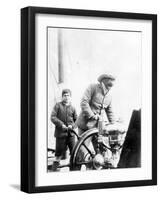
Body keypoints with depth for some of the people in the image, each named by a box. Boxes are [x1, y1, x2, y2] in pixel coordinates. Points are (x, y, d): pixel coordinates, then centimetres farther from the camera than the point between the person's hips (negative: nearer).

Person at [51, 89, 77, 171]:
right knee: (59, 153, 0)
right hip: (60, 132, -2)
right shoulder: (58, 105, 2)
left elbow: (76, 120, 12)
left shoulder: (72, 108, 9)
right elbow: (53, 117, -5)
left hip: (70, 133, 3)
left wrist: (72, 125, -9)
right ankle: (54, 168, 13)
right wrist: (61, 124, -16)